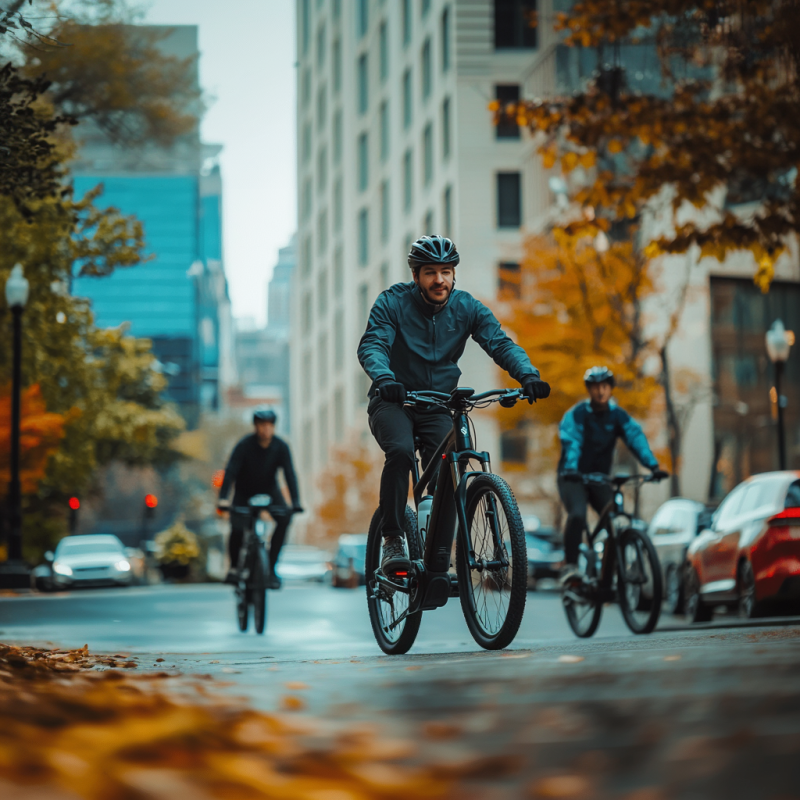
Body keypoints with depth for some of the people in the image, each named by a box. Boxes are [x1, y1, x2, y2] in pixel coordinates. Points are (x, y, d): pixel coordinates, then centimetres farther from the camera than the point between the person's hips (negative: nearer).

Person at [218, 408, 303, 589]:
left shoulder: (281, 447, -19)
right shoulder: (245, 445, -25)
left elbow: (289, 474, -25)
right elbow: (231, 471, -32)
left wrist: (295, 502, -38)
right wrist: (223, 498, -46)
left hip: (269, 490, 1)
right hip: (245, 492, -1)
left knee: (284, 518, -24)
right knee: (237, 528, -18)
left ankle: (271, 568, -15)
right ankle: (234, 567, 11)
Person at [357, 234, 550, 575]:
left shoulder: (467, 307, -3)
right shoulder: (392, 302, -11)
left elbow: (500, 343, -13)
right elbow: (372, 345, -23)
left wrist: (528, 375, -33)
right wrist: (384, 379, -46)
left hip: (438, 408, 3)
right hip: (393, 403, -3)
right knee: (400, 450, -32)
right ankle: (393, 540, -23)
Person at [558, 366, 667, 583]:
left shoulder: (618, 416, 0)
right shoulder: (576, 414, -10)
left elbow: (635, 437, -14)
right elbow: (571, 442, -26)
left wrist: (653, 465, -30)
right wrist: (570, 468, -45)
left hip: (600, 478, 4)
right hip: (573, 477, -4)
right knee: (577, 515, -29)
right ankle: (569, 564, -18)